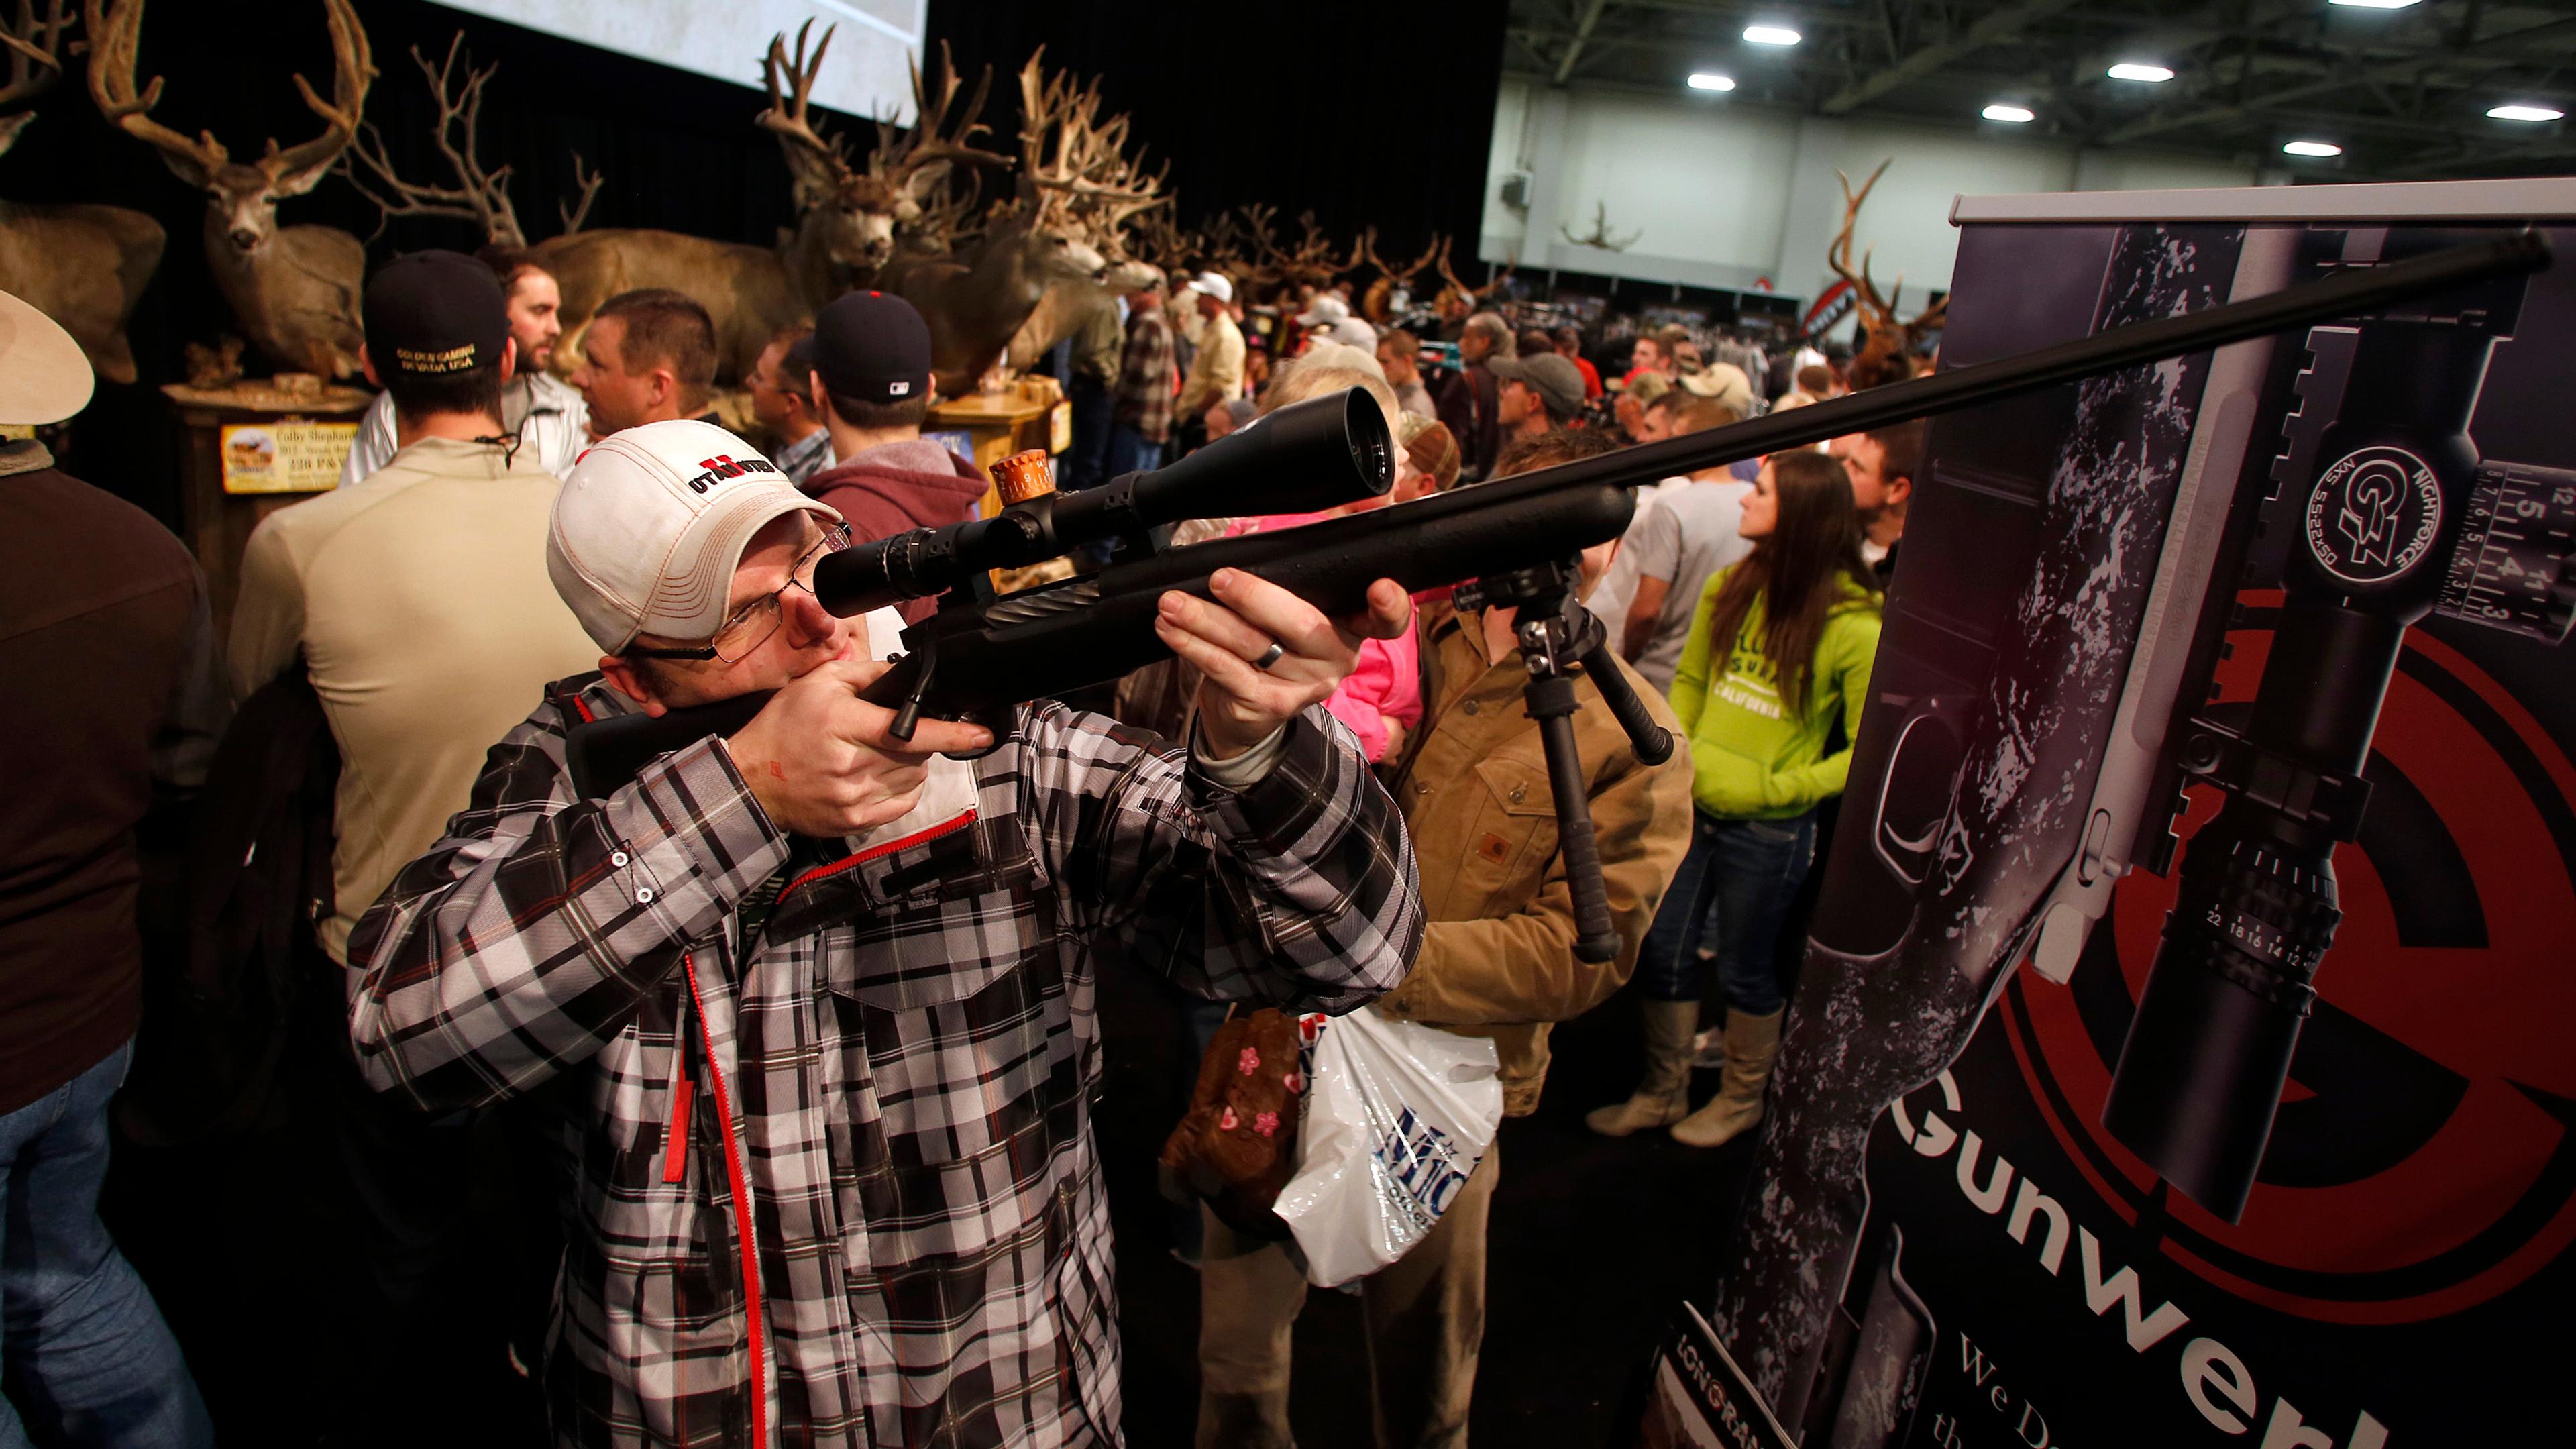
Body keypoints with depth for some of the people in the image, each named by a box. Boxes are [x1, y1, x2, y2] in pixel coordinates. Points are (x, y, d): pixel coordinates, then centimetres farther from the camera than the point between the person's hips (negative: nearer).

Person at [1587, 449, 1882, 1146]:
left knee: (1744, 969, 14)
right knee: (1663, 952, 14)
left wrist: (1778, 788, -16)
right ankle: (1662, 1093, 35)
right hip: (1692, 806, 5)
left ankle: (1742, 1098, 39)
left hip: (1768, 829, -5)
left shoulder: (1854, 626, -16)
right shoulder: (1729, 589, -1)